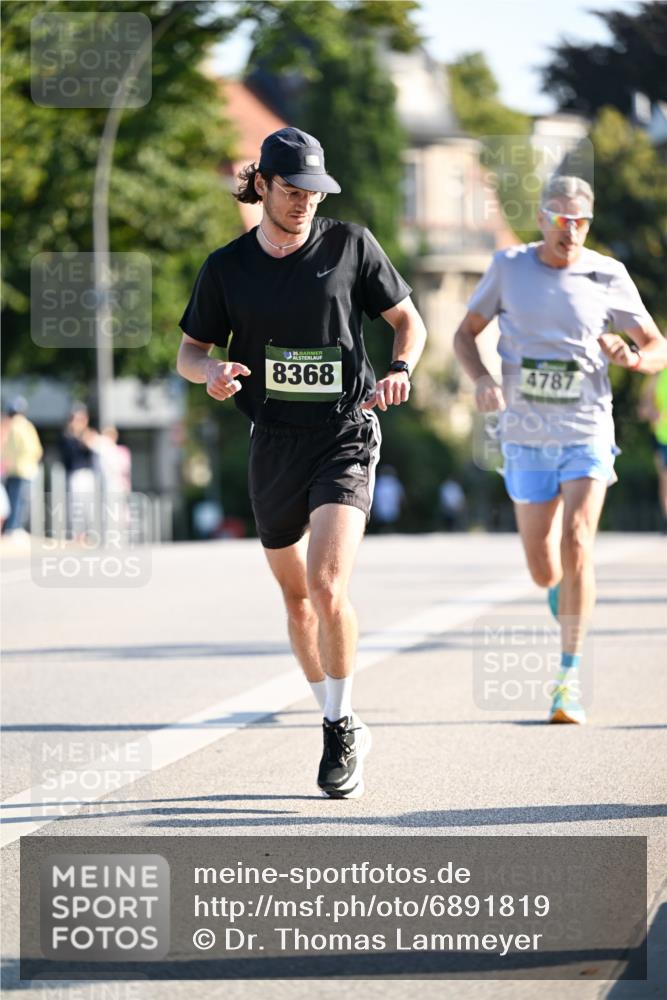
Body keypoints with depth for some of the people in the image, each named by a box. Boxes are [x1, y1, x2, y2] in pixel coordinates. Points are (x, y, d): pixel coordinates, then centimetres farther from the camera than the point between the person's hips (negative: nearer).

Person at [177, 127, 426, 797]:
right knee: (294, 593, 11)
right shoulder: (227, 266, 3)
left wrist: (400, 370, -12)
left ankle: (342, 730, -6)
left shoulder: (350, 245, -1)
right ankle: (338, 725, 29)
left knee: (326, 583, -19)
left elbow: (408, 320, 8)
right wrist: (212, 372, -14)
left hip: (346, 435, -3)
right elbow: (190, 351, 9)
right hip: (274, 442, 3)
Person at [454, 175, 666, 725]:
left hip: (586, 434, -2)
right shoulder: (509, 266, 0)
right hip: (526, 438, 2)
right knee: (543, 571, 4)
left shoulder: (609, 276, -2)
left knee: (576, 547, -19)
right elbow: (465, 334, 8)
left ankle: (569, 679, -12)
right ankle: (565, 590, 42)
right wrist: (482, 378, -12)